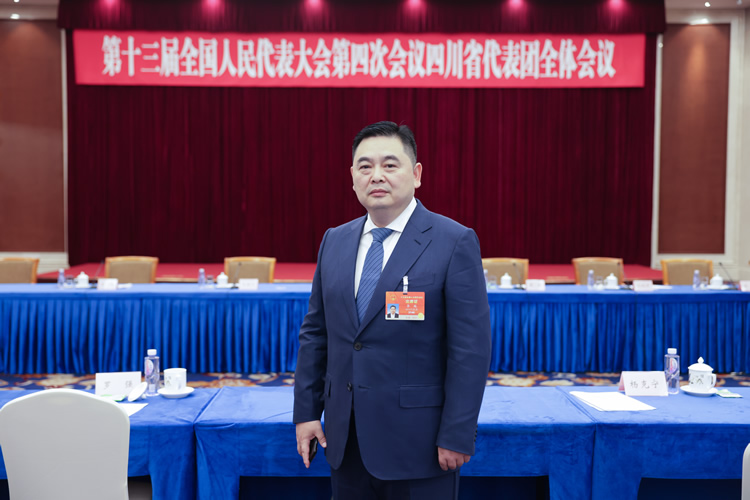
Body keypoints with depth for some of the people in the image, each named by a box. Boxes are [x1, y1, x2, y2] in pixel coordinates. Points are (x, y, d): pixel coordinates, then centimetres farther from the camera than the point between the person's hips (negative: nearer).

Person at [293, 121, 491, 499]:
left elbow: (471, 348, -12)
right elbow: (315, 332, 11)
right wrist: (306, 411, 7)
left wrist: (457, 436, -13)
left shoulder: (455, 243, -10)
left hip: (417, 441, -5)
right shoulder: (334, 241, 7)